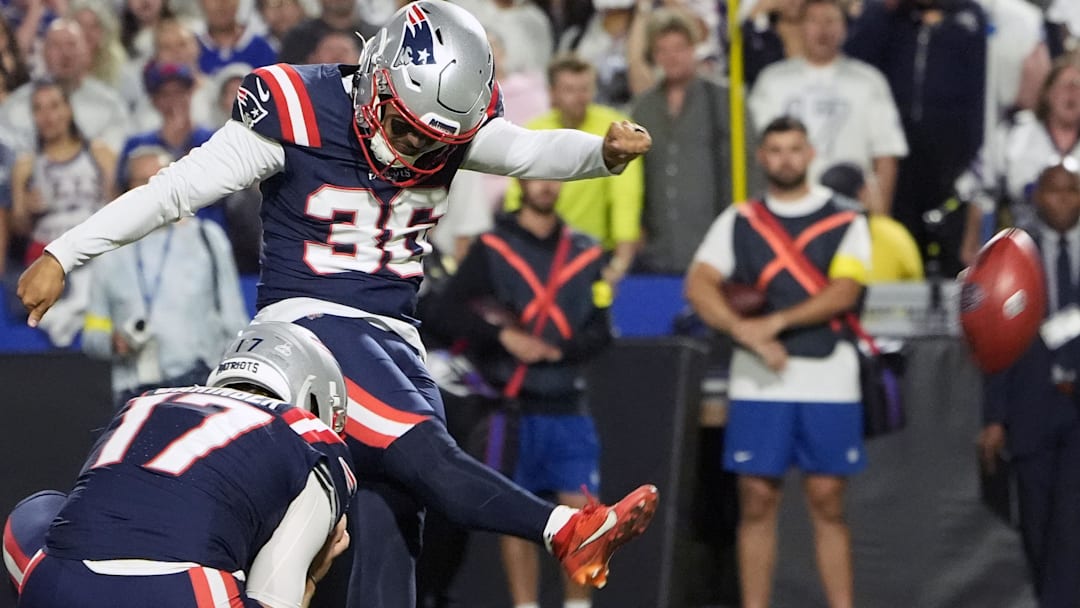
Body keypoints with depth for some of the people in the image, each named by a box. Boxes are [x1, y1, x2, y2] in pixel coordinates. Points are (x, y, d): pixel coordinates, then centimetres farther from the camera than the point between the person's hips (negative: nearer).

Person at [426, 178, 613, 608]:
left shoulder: (585, 253, 10)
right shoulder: (490, 249, 2)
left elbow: (599, 331, 5)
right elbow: (444, 315, -5)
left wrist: (556, 350, -12)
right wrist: (504, 337, -17)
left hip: (568, 410, 2)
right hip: (511, 410, -2)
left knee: (581, 509, -5)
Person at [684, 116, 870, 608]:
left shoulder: (844, 223, 7)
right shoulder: (738, 222, 10)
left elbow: (844, 292, -7)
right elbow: (698, 285, -2)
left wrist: (775, 321, -17)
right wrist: (746, 332, -16)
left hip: (829, 382, -1)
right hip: (757, 382, 1)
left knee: (828, 503, 0)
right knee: (757, 502, 0)